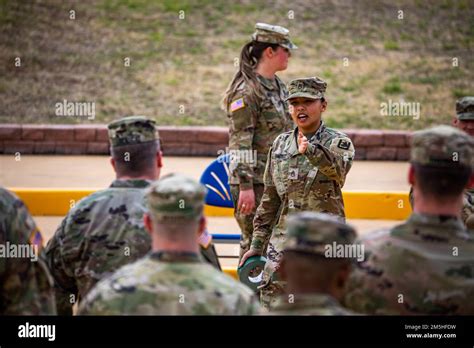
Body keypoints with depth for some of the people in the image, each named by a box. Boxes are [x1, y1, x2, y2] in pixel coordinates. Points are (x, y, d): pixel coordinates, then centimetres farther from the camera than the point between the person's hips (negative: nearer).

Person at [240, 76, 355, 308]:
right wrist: (257, 244, 13)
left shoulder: (338, 142, -2)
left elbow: (338, 167, -27)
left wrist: (311, 150, -47)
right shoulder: (280, 144, 11)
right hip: (284, 237, 4)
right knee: (270, 299, -5)